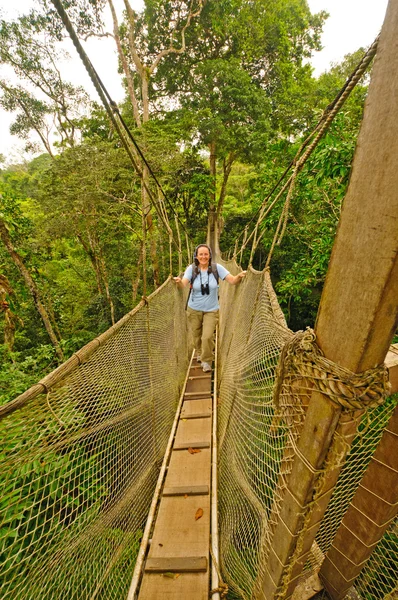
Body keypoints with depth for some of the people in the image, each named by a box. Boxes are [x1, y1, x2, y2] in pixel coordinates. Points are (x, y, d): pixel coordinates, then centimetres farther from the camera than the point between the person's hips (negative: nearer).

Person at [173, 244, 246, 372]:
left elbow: (232, 281, -14)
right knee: (196, 336, 18)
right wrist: (179, 281, -47)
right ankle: (199, 353, 50)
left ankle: (206, 360, 23)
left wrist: (239, 276, -36)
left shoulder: (217, 268, -11)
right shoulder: (191, 268, -12)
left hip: (211, 310, -1)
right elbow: (184, 284, -25)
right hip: (194, 309, 1)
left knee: (207, 337, -6)